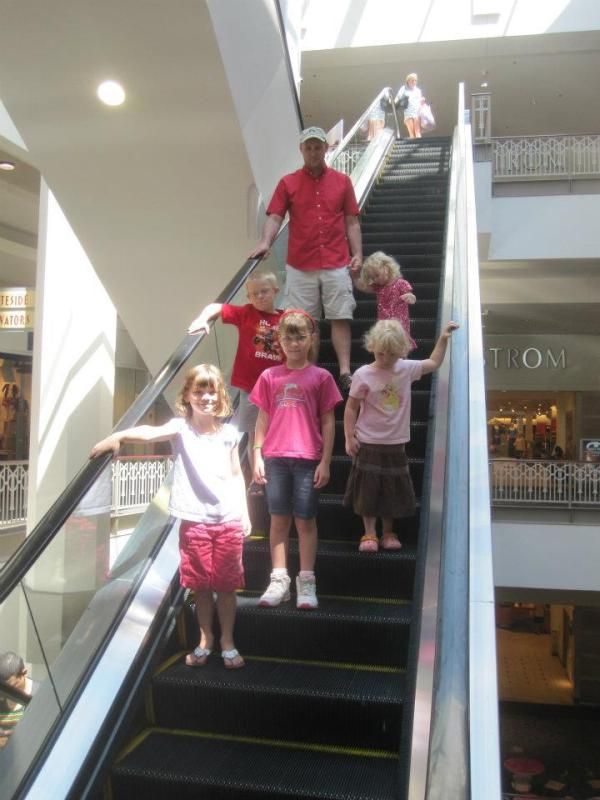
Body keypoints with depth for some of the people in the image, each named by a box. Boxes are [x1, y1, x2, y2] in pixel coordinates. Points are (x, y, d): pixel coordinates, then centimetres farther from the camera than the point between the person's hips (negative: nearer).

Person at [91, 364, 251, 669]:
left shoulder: (228, 433, 3)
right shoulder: (181, 428, -5)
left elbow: (236, 475, 10)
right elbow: (152, 432, -26)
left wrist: (245, 513, 8)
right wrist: (118, 436, -44)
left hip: (228, 519, 1)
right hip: (194, 520, -1)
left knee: (226, 585, 8)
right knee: (201, 584, 11)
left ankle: (227, 642, 24)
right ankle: (205, 639, 29)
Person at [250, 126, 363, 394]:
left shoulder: (342, 181, 9)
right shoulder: (287, 183, 7)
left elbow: (351, 222, 9)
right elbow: (275, 216, -3)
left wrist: (357, 254, -2)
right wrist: (265, 242, -21)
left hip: (337, 265, 0)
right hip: (300, 267, 0)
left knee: (340, 318, -2)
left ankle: (345, 373, -1)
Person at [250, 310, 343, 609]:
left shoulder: (321, 377, 1)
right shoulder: (270, 377, 6)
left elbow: (328, 422, 1)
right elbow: (262, 419, 9)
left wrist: (325, 462, -3)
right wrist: (257, 456, 4)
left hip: (308, 460, -2)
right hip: (275, 458, 2)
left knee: (305, 520, 5)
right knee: (278, 519, 8)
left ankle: (306, 583, 14)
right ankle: (279, 581, 16)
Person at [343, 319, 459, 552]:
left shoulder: (406, 369, -1)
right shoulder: (363, 375, -12)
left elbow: (433, 363, 15)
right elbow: (351, 407, -6)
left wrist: (443, 338, 8)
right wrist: (349, 437, -8)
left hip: (395, 445, 4)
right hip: (369, 444, -3)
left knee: (393, 491, 11)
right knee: (368, 490, 3)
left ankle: (388, 533, 25)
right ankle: (369, 534, 15)